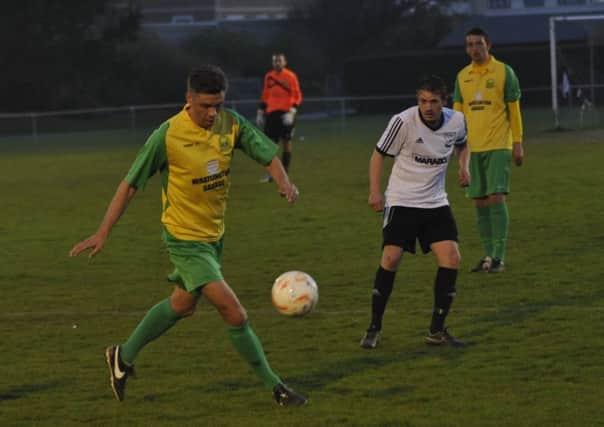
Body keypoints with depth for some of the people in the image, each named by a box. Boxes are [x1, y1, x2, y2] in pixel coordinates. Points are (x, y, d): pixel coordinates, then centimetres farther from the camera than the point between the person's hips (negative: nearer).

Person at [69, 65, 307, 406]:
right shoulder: (168, 136, -21)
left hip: (215, 233, 7)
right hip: (186, 239, -7)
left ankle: (124, 357, 45)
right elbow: (130, 185, -14)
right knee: (234, 313, -12)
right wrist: (103, 233, -14)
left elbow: (267, 154, -5)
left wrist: (284, 182, -28)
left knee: (182, 305, 25)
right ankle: (275, 387, 0)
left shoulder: (231, 124, -8)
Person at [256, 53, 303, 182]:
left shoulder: (290, 76, -4)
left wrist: (292, 112, -16)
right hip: (271, 113, 4)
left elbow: (297, 96, -5)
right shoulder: (269, 77, 9)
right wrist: (260, 113, 14)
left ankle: (284, 173, 6)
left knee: (286, 142, 0)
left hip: (286, 114, -4)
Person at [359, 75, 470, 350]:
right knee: (391, 258, -16)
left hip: (436, 203, 4)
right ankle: (374, 329, -2)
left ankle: (437, 331, 4)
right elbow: (379, 155, -5)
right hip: (402, 201, -4)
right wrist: (374, 191, -15)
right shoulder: (404, 121, -16)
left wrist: (463, 166, 1)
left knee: (451, 259, -8)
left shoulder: (456, 121, -4)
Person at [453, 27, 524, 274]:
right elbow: (458, 112, 14)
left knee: (496, 197, -12)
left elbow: (514, 110, 1)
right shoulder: (462, 76, 11)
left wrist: (517, 144, -3)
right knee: (479, 201, 4)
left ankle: (499, 257, -11)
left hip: (498, 146, -4)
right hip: (472, 148, 4)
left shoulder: (504, 72, 0)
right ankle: (488, 255, 12)